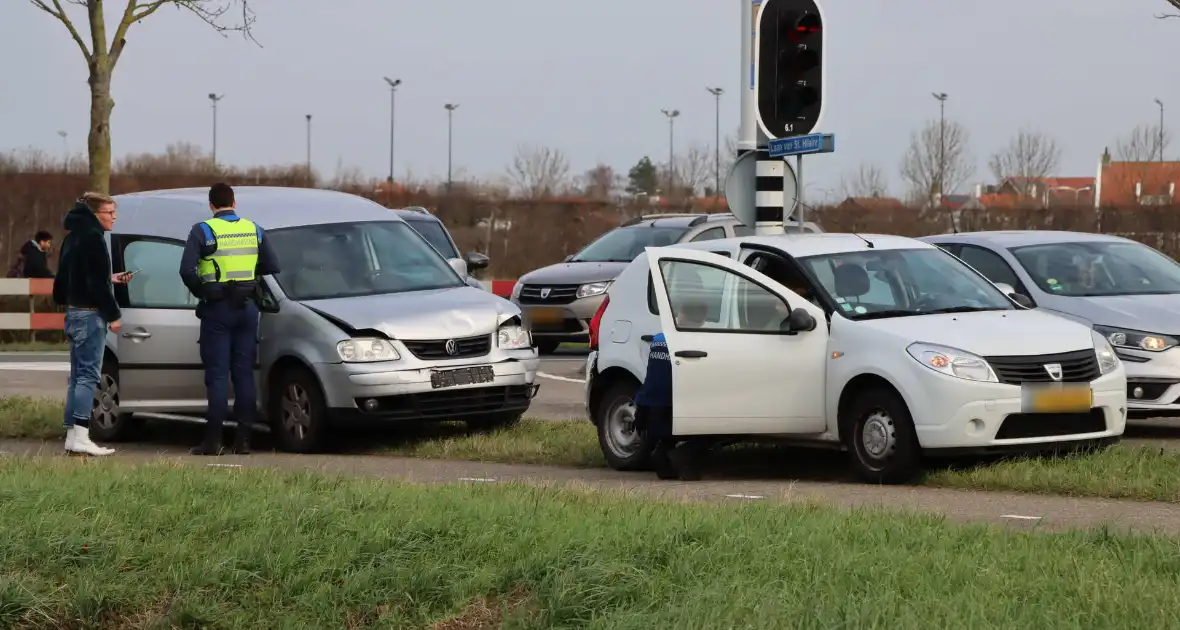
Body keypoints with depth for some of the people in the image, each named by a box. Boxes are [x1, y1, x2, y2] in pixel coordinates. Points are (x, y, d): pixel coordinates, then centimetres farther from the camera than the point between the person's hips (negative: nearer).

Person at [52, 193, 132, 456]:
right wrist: (113, 314, -15)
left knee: (78, 375, 11)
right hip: (90, 315, -10)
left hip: (74, 312, 10)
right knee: (89, 375, -11)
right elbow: (96, 282, -19)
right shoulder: (92, 238, -14)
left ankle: (72, 435, 12)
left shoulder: (74, 237, 16)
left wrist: (111, 280, 23)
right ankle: (80, 437, -15)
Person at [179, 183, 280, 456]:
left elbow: (187, 270, -16)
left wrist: (200, 291, 0)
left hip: (217, 309, -4)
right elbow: (272, 267, 9)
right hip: (247, 307, 4)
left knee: (217, 375, -2)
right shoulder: (254, 230, 6)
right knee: (244, 374, 8)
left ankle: (213, 440, -5)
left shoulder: (203, 231, -7)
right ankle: (243, 439, 7)